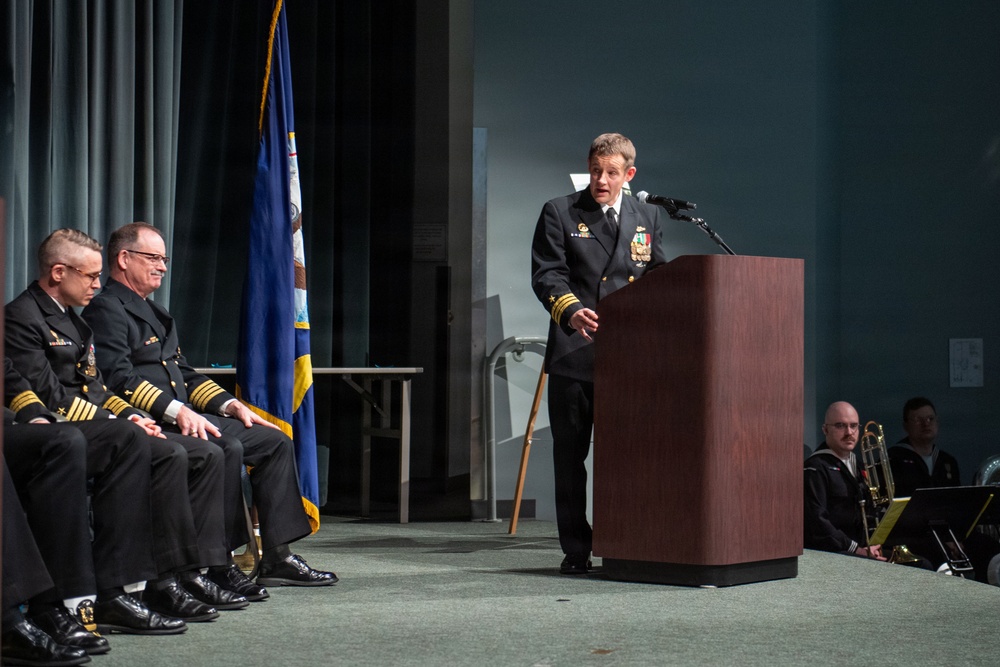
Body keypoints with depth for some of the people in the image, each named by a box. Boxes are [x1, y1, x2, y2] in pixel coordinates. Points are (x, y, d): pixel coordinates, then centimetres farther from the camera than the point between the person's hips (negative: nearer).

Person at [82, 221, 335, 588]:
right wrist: (176, 411, -27)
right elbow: (119, 379, -19)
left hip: (183, 417, 10)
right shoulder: (106, 310, -6)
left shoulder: (153, 311, 26)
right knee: (226, 446, -32)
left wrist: (231, 404, 10)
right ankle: (220, 565, -27)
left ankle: (277, 558, -4)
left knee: (275, 441, 0)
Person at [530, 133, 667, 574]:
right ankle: (576, 551, 11)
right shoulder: (559, 214, 5)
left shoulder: (647, 218, 15)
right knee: (570, 454, 3)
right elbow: (546, 274, -5)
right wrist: (571, 310, -24)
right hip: (573, 354, -2)